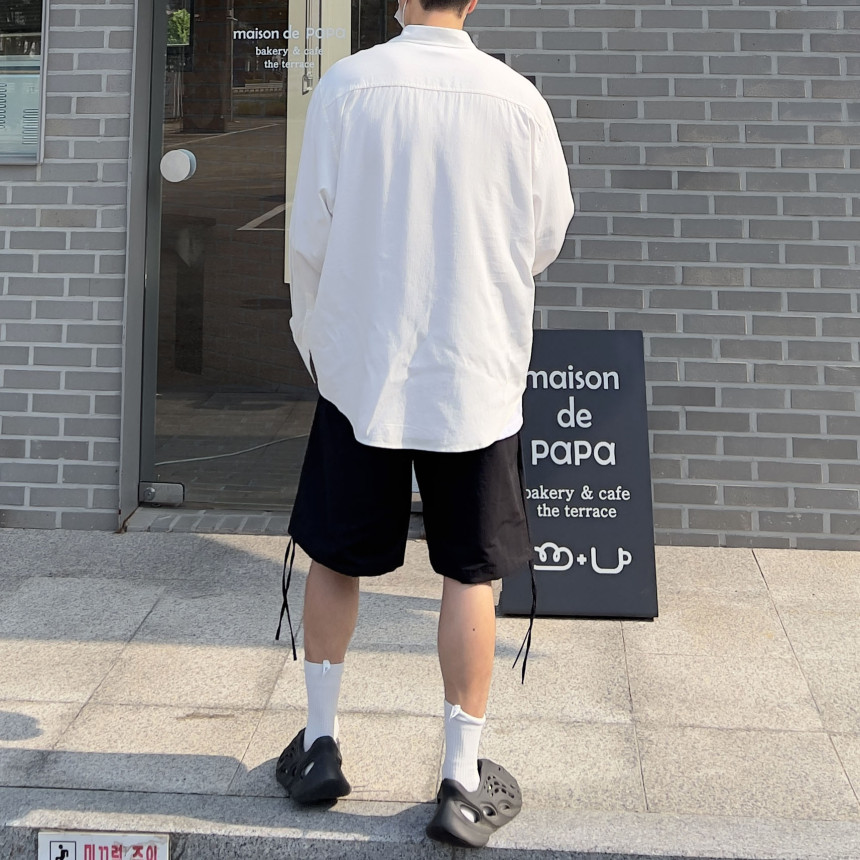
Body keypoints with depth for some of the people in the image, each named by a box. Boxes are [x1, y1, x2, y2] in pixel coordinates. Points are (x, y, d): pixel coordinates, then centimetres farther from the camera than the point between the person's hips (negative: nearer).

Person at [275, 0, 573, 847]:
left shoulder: (347, 85, -6)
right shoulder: (516, 98, -5)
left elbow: (310, 233, -3)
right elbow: (547, 240, 5)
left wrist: (311, 334, 13)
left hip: (361, 364, 1)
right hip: (476, 372, 0)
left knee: (334, 556, 16)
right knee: (471, 572, 7)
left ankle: (320, 743, 25)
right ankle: (463, 780, 11)